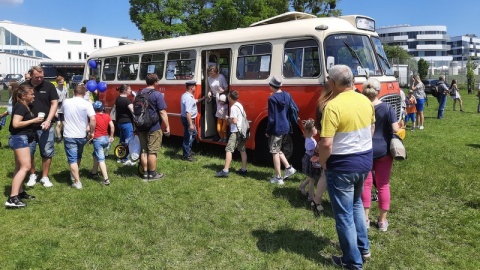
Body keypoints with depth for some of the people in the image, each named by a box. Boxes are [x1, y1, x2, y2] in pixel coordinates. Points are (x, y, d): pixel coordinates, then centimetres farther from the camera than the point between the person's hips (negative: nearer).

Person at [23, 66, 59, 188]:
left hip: (45, 126, -1)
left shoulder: (49, 86, -2)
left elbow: (54, 103, -3)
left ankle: (45, 177, 18)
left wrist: (48, 120, -14)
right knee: (28, 153, 9)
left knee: (47, 153, 4)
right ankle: (32, 175, 27)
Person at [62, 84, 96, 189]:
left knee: (72, 159, 1)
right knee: (78, 156, 23)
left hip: (69, 135, 0)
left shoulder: (66, 102, 0)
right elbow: (93, 119, -19)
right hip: (82, 135, 0)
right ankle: (74, 175, 40)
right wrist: (92, 132, -6)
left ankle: (77, 182, -4)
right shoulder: (87, 104, -10)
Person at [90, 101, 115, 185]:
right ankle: (94, 172, 36)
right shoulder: (107, 116, 5)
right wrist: (111, 136, 7)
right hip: (106, 138, 6)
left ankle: (106, 179, -15)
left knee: (101, 159, -7)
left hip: (97, 139, -6)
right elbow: (112, 126, -2)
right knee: (95, 154, 28)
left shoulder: (94, 117, -6)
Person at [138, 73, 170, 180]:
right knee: (152, 151, 0)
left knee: (144, 150, 11)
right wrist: (167, 126, -11)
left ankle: (145, 173, 18)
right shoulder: (157, 94, -13)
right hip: (154, 127, -7)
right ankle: (152, 174, 8)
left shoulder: (140, 94, 10)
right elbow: (162, 112, -17)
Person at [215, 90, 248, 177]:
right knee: (242, 150, 15)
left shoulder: (233, 107, -14)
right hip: (242, 131, 9)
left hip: (236, 132, -9)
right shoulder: (240, 105, 13)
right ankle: (244, 169, 20)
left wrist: (229, 120, -2)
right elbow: (245, 116, 22)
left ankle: (225, 171, -14)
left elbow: (234, 121, -22)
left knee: (229, 150, -9)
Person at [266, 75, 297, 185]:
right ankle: (289, 168, 17)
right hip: (285, 127, 7)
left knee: (275, 152, 4)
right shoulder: (287, 95, 4)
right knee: (277, 149, 23)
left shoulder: (272, 98, -16)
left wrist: (267, 131, -6)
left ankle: (278, 178, 8)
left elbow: (271, 118, -15)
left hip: (276, 129, -7)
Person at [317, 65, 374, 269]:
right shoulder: (366, 101, 2)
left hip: (342, 166, -8)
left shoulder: (333, 106, -23)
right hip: (365, 161, 8)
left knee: (344, 215, 8)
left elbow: (326, 143, -27)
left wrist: (322, 162, -10)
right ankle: (363, 247, 40)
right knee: (356, 204, 28)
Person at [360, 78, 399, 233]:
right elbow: (395, 130, -13)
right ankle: (382, 221, 19)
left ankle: (365, 219, 17)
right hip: (383, 151, 0)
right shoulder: (388, 108, -9)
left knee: (366, 184, 10)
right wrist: (400, 127, 8)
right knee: (383, 185, 10)